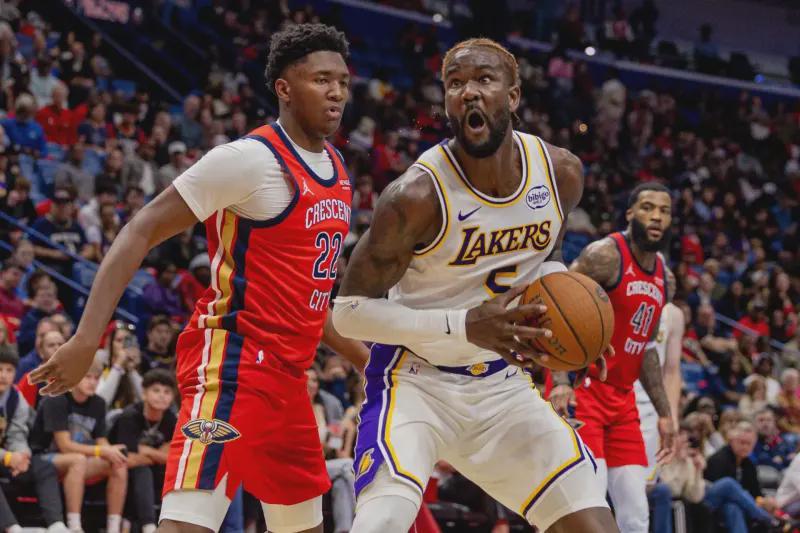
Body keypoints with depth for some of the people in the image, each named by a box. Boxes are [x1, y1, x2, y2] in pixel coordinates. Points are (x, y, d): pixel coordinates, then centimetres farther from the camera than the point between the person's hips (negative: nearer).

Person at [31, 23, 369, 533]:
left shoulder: (337, 169, 13)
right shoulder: (249, 159, -13)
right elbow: (142, 231, -14)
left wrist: (364, 355, 29)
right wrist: (86, 339, -23)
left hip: (288, 374, 9)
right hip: (233, 360, -9)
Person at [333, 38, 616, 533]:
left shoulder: (562, 173, -5)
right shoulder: (418, 194, -22)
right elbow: (350, 310, -17)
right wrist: (465, 326, -28)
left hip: (501, 383, 5)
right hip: (417, 379, -5)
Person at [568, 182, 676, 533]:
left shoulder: (661, 272, 13)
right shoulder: (606, 255, -12)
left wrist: (664, 413, 19)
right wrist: (561, 382, -31)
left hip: (622, 399, 8)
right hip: (582, 390, -8)